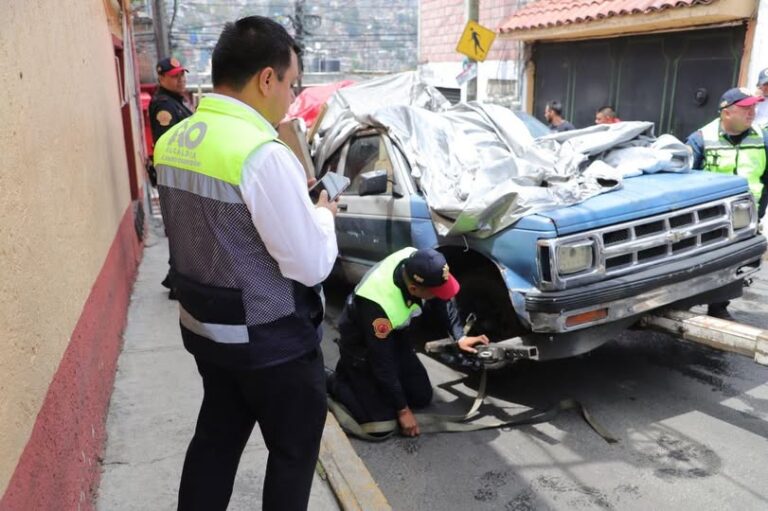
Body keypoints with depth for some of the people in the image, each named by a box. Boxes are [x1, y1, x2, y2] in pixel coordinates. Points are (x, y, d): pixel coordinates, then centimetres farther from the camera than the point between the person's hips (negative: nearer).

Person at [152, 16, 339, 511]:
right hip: (271, 340, -7)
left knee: (215, 440, 24)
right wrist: (322, 213, -3)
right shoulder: (263, 154, -26)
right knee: (294, 450, 15)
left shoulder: (172, 141, 0)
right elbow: (312, 265, -22)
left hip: (203, 328, 8)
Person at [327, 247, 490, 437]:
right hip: (362, 345, -6)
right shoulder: (378, 305, -41)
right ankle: (337, 383, 11)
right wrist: (403, 410, -18)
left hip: (395, 334, 6)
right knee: (383, 419, -12)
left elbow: (441, 301, -1)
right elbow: (383, 363, -28)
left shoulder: (416, 265, -25)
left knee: (422, 397, 6)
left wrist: (459, 337, -3)